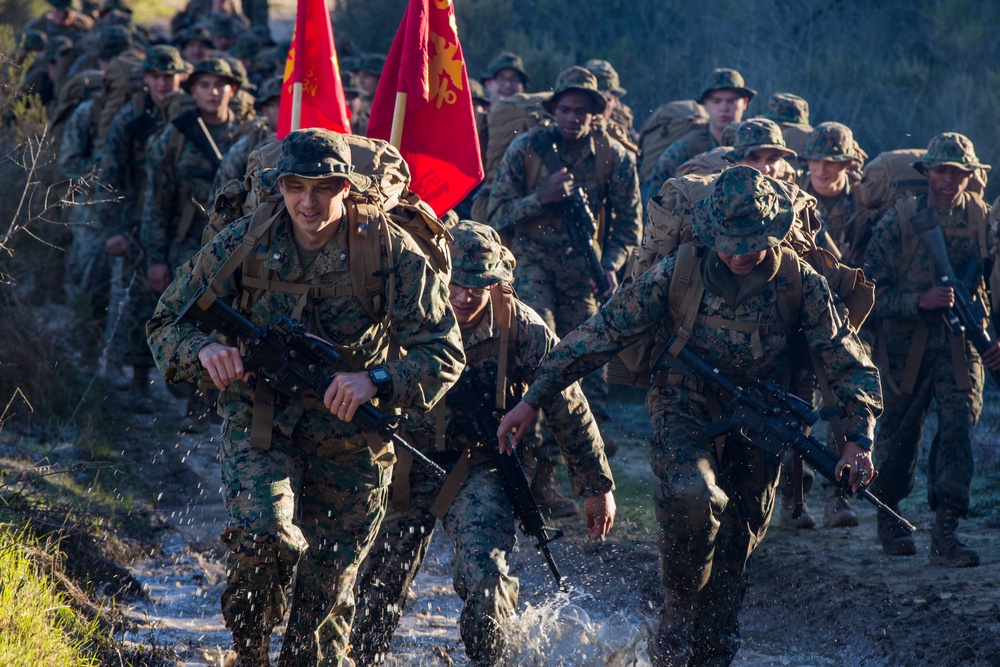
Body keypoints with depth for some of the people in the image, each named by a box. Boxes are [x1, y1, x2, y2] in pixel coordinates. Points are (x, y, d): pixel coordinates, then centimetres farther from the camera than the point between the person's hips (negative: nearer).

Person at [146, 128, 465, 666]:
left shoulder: (390, 252, -15)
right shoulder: (243, 243, -11)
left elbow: (444, 352, -15)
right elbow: (166, 325, -3)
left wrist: (377, 381, -33)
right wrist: (204, 348, -27)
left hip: (349, 436, 1)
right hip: (260, 418, 0)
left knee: (326, 596, 8)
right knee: (262, 532, -28)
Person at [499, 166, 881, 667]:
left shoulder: (800, 283, -13)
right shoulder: (678, 272, -16)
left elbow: (849, 362, -6)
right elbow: (602, 333, -10)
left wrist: (860, 438, -21)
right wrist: (533, 400, -10)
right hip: (685, 413, -2)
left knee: (736, 546, 8)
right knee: (693, 494, -32)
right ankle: (679, 608, -9)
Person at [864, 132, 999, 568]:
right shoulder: (899, 220, -5)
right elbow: (874, 290, -7)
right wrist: (921, 301, -21)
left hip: (961, 345, 1)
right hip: (906, 344, -1)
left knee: (960, 426, -13)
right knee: (899, 437, 10)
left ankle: (944, 534, -13)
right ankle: (888, 518, 33)